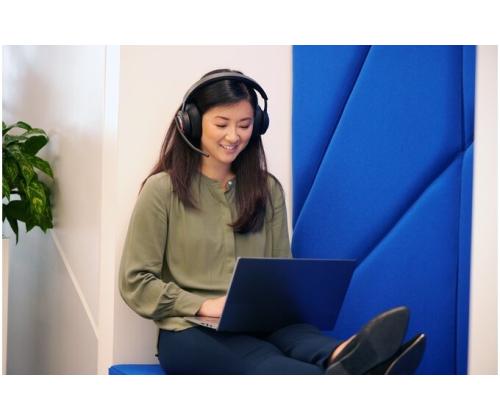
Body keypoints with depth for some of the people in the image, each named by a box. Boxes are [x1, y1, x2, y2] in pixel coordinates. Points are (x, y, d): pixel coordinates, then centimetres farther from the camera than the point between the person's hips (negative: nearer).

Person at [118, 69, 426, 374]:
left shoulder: (268, 189, 14)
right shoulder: (162, 189, 2)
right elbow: (136, 281, 1)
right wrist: (202, 305, -13)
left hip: (260, 325, 4)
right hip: (192, 330, -4)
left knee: (298, 338, -36)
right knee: (263, 362, -39)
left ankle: (344, 358, -69)